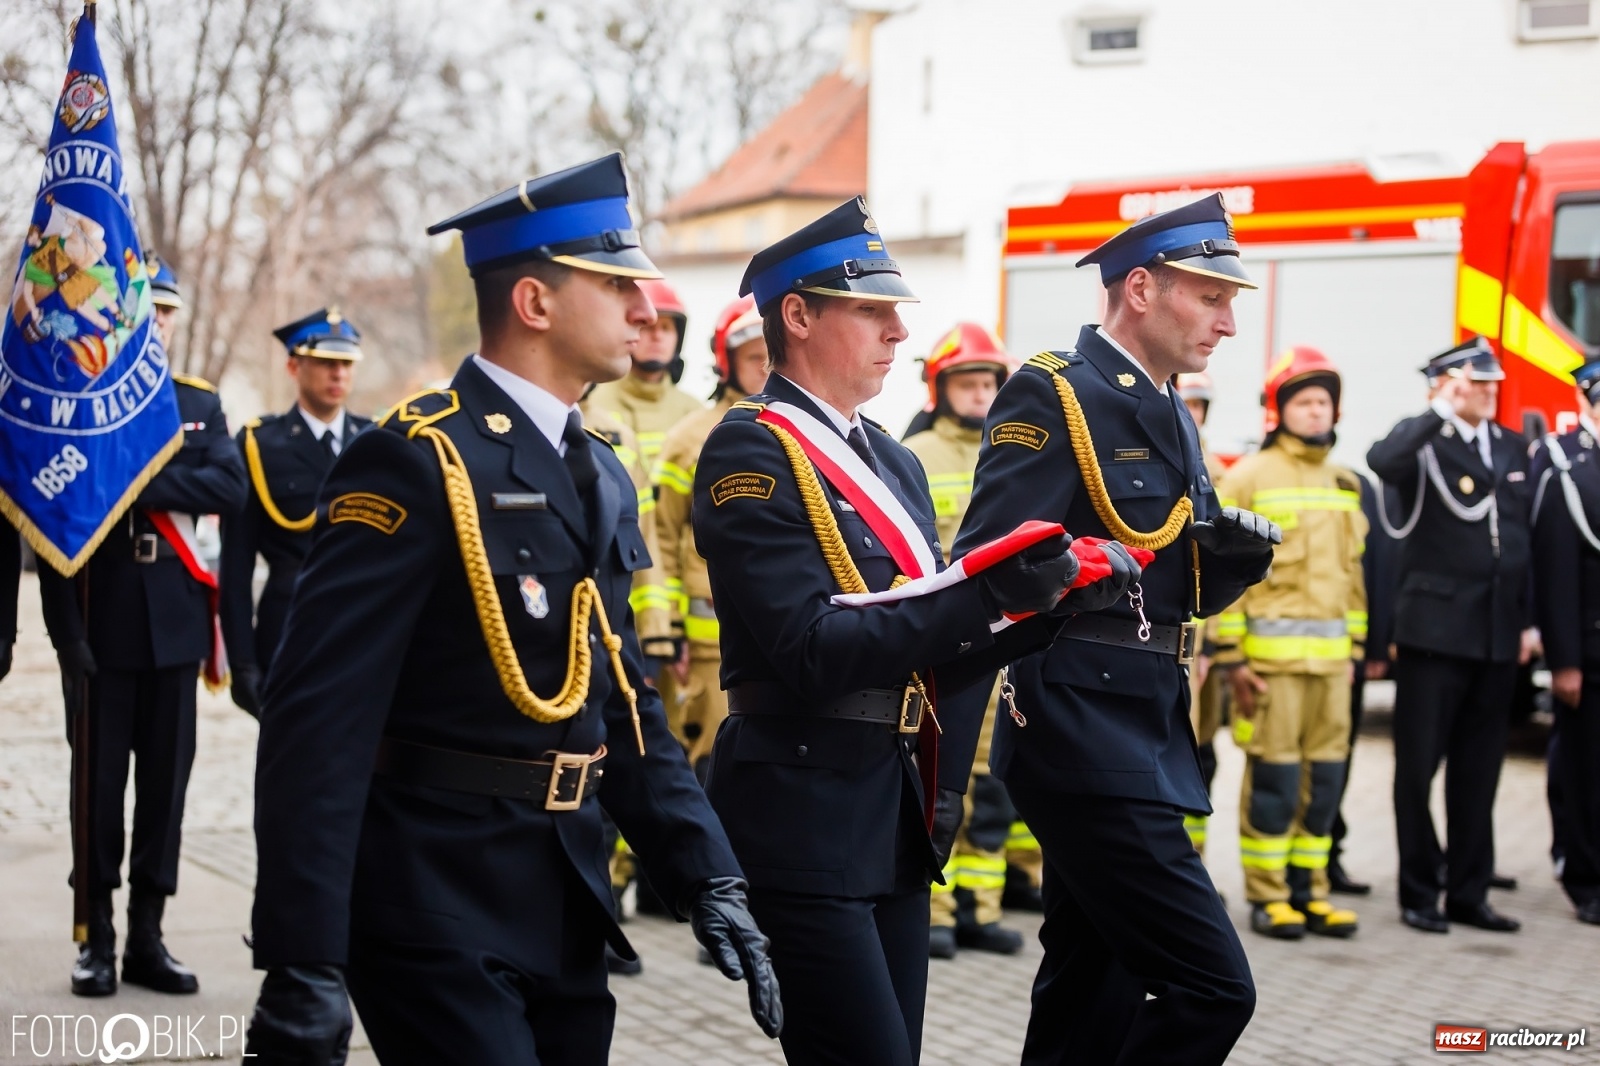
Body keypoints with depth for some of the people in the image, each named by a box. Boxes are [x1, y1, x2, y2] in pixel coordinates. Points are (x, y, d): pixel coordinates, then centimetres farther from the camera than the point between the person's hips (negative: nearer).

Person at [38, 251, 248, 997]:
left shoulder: (200, 405, 10)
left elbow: (230, 487, -7)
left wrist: (141, 484, -19)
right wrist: (66, 630, -11)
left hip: (174, 623, 3)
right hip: (102, 625, -3)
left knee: (166, 779, 5)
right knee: (99, 783, 3)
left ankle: (147, 937, 14)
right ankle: (97, 939, 13)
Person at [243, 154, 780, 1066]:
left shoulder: (602, 475, 11)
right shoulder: (414, 459, -15)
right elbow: (319, 720, -20)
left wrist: (710, 880, 5)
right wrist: (302, 965, -24)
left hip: (567, 900, 8)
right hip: (436, 900, -8)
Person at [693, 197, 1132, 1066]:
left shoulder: (893, 462, 15)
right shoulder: (751, 451, -12)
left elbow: (932, 646, 13)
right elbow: (811, 649, -22)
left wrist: (1054, 596, -3)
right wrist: (989, 593, -26)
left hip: (899, 820, 8)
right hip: (803, 821, -8)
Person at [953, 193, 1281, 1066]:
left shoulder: (1170, 415, 16)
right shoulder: (1051, 395, -11)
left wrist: (1236, 554, -1)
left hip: (1143, 737, 9)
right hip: (1083, 735, -9)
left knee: (1090, 993, 15)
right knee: (1212, 986, -12)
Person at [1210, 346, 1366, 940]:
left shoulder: (1344, 485, 15)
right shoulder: (1249, 478, -3)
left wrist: (1353, 647, 16)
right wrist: (1231, 657, -10)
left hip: (1330, 653, 6)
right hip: (1272, 651, -6)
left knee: (1325, 773, 7)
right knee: (1273, 774, -3)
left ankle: (1307, 890, 17)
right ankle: (1267, 896, 6)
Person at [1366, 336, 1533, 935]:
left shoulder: (1513, 448, 13)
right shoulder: (1423, 441, -5)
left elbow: (1525, 539, 16)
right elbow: (1380, 462, -30)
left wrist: (1529, 621, 11)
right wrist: (1442, 410, -26)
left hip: (1498, 636, 5)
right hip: (1435, 631, -5)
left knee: (1478, 771, 11)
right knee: (1419, 766, 2)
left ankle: (1469, 892, 19)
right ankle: (1419, 892, 11)